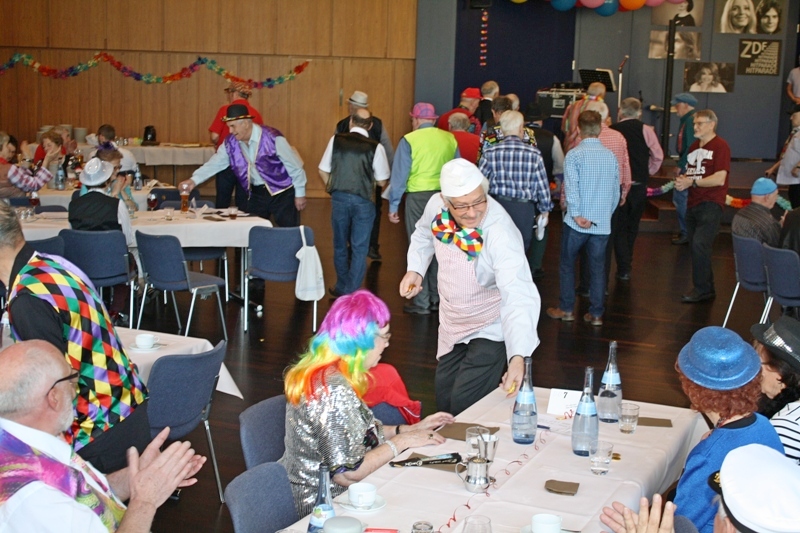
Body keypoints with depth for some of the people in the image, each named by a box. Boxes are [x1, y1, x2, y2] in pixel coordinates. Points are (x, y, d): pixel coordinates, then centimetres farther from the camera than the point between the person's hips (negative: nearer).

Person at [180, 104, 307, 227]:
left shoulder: (272, 138, -20)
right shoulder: (231, 142, -4)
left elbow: (294, 166, -13)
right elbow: (215, 164, -4)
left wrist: (300, 194, -9)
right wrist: (194, 180, -20)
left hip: (282, 192, -5)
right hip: (257, 194, 5)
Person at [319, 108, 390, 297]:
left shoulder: (336, 140, -1)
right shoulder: (375, 147, -8)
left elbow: (323, 171, 4)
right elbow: (382, 181, -2)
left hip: (339, 198, 2)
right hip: (363, 201, -2)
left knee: (340, 245, 17)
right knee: (359, 248, 7)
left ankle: (341, 288, 30)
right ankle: (352, 293, 8)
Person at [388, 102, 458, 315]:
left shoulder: (409, 140, -7)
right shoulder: (450, 139, 3)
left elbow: (400, 175, -7)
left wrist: (393, 206, -1)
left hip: (418, 197, -4)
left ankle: (422, 303, 7)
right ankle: (437, 298, 21)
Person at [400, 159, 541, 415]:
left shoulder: (500, 233, -35)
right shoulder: (436, 206, -17)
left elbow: (519, 295, -45)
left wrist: (518, 357, -57)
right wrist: (415, 269, -7)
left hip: (490, 329, -6)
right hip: (451, 325, 6)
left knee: (465, 408, -10)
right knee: (443, 401, 19)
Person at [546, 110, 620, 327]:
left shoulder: (574, 154, -8)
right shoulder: (611, 156, 5)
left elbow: (571, 187, -17)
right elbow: (616, 191, 9)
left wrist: (577, 215, -16)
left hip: (577, 222, -3)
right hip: (603, 223, 4)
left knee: (567, 264, 11)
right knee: (597, 267, 9)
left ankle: (566, 309, 15)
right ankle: (596, 314, 11)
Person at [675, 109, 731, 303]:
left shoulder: (720, 146, -9)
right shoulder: (694, 146, 15)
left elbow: (719, 179, -17)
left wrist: (692, 182, -17)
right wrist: (681, 180, -1)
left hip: (711, 205, -8)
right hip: (693, 204, 8)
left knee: (700, 245, -16)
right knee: (697, 248, 11)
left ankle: (701, 288, -7)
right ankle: (707, 289, 22)